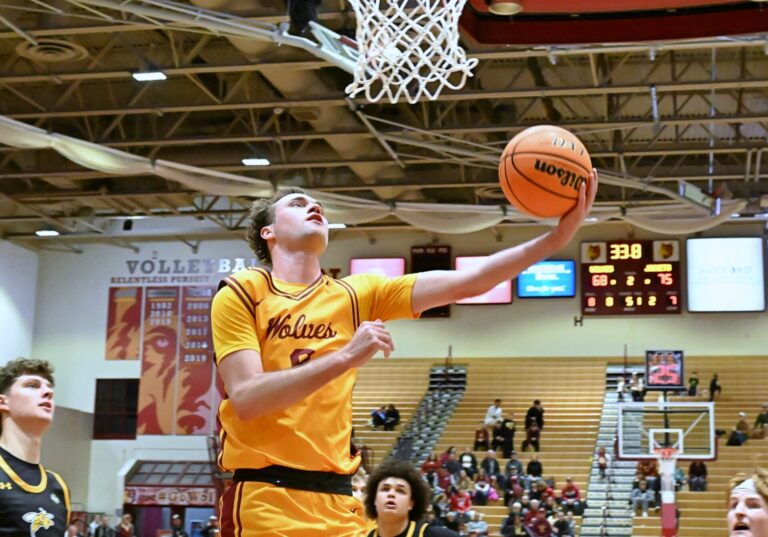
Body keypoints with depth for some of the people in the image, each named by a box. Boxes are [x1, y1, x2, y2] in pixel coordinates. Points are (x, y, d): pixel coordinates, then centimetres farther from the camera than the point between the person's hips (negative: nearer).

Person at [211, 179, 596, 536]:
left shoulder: (355, 296, 11)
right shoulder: (240, 293, -1)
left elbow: (466, 283, 4)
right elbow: (246, 399, -14)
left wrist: (557, 237, -7)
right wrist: (345, 357, -22)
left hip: (337, 502, 5)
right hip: (264, 502, -5)